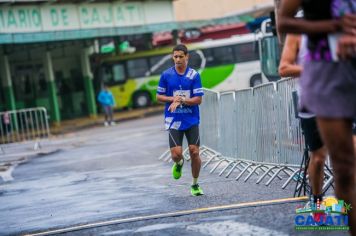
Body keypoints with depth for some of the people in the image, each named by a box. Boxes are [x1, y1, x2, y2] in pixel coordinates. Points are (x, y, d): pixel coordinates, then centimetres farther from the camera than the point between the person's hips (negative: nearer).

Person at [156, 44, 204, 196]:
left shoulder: (194, 75, -3)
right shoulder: (166, 75, 1)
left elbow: (198, 99, -7)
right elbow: (159, 96, 5)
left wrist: (180, 100, -18)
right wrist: (173, 99, -12)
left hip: (191, 120, 0)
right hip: (173, 120, 0)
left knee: (194, 152, -3)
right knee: (176, 154, -10)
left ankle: (195, 185, 16)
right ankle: (179, 164, 30)